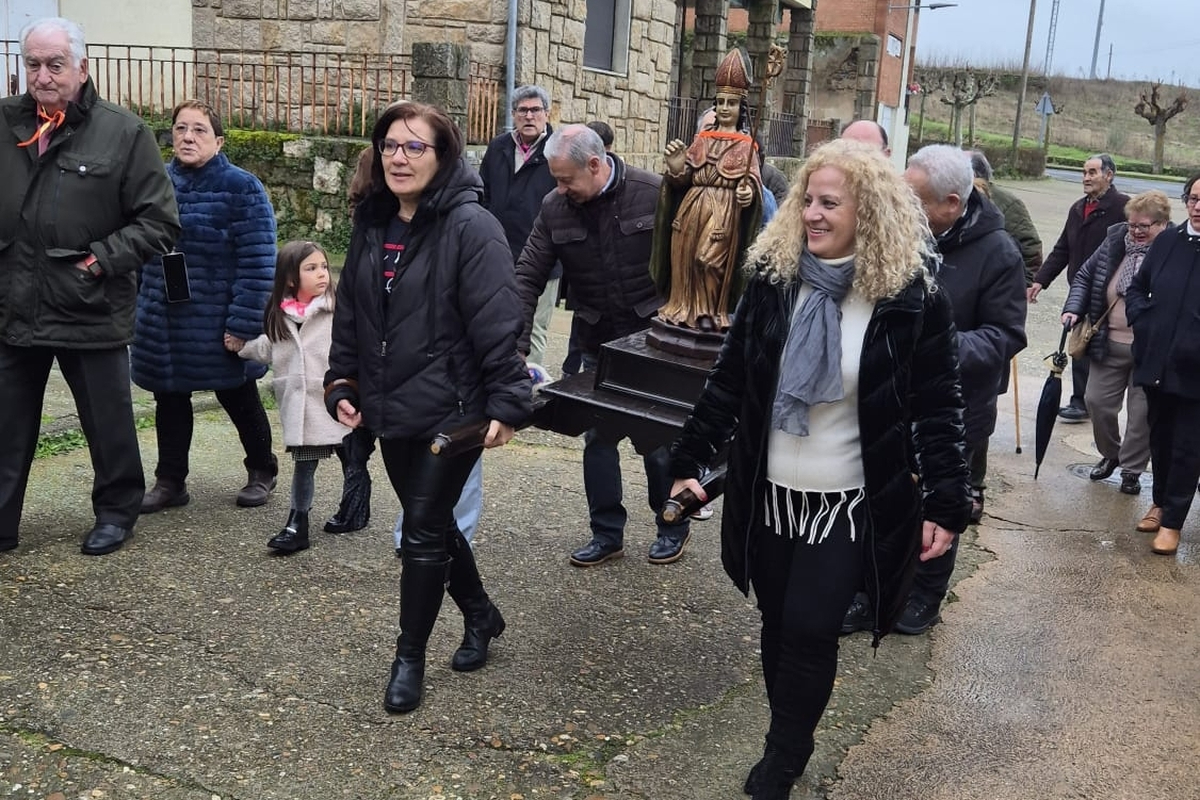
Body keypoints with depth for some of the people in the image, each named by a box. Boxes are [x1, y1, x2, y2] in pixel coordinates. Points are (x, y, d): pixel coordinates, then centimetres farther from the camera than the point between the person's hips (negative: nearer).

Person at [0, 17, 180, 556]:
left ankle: (116, 511, 30)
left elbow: (159, 221, -6)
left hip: (92, 313, -3)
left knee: (108, 424, 11)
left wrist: (104, 258, -13)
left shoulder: (123, 133, -6)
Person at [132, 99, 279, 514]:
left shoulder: (241, 188, -13)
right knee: (170, 402, 13)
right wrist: (139, 309, 10)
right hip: (164, 323, 5)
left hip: (219, 324, -5)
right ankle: (170, 481, 27)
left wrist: (243, 323, -21)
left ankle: (262, 471, 31)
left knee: (239, 400, 12)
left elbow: (257, 262, -17)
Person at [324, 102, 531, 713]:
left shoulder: (470, 226, -14)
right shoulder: (372, 223, 8)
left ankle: (409, 659, 16)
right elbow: (349, 310, 14)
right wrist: (341, 385, 11)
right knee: (431, 522, 18)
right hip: (390, 410, 7)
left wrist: (506, 402, -21)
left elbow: (497, 323, -18)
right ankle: (481, 615, 40)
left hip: (451, 410, -7)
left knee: (424, 531, 0)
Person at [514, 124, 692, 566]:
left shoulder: (655, 193, -15)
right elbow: (528, 277, -4)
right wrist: (517, 344, -14)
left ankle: (672, 527, 26)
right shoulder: (555, 208, -6)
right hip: (597, 344, 4)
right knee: (597, 438, 8)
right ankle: (607, 533, 22)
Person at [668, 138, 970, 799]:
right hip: (770, 493, 4)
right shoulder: (771, 277, -2)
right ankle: (787, 745, 35)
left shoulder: (912, 298, -11)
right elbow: (729, 379, 4)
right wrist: (689, 460, 5)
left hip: (852, 502, -3)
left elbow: (937, 407, -6)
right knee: (778, 624, 14)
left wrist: (945, 503, -8)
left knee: (809, 630, -5)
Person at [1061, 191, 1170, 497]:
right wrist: (1073, 309, -5)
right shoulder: (1115, 242, 0)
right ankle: (1110, 454, 35)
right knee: (1098, 402, 10)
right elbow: (1085, 276, 10)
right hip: (1109, 344, 4)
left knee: (1142, 412, 5)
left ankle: (1132, 468, 23)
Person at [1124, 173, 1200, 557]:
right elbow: (1137, 288, 16)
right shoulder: (1167, 242, 4)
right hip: (1156, 361, 4)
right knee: (1160, 437, 18)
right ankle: (1161, 502, 35)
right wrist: (1142, 319, -1)